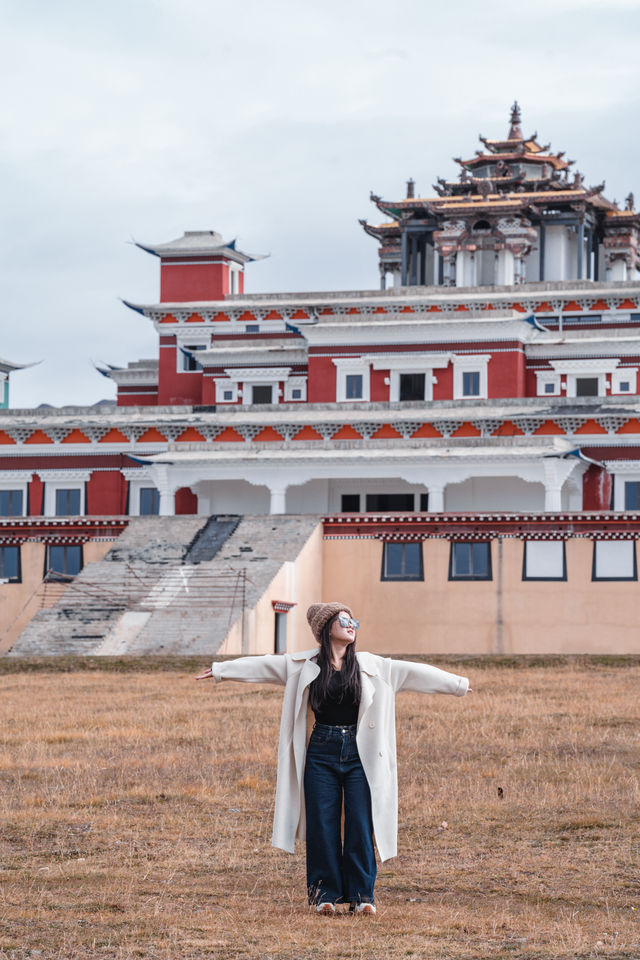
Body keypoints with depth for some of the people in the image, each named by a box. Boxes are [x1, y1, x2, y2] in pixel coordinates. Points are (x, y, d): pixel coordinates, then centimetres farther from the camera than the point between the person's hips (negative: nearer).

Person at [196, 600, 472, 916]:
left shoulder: (371, 665, 8)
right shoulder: (304, 665, 5)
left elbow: (413, 672, 12)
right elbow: (263, 665, 11)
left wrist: (458, 684, 17)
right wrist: (220, 669, 13)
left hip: (359, 752, 0)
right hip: (322, 751, 0)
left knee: (360, 824, -3)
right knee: (323, 824, -1)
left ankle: (361, 894, 3)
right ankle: (325, 893, 8)